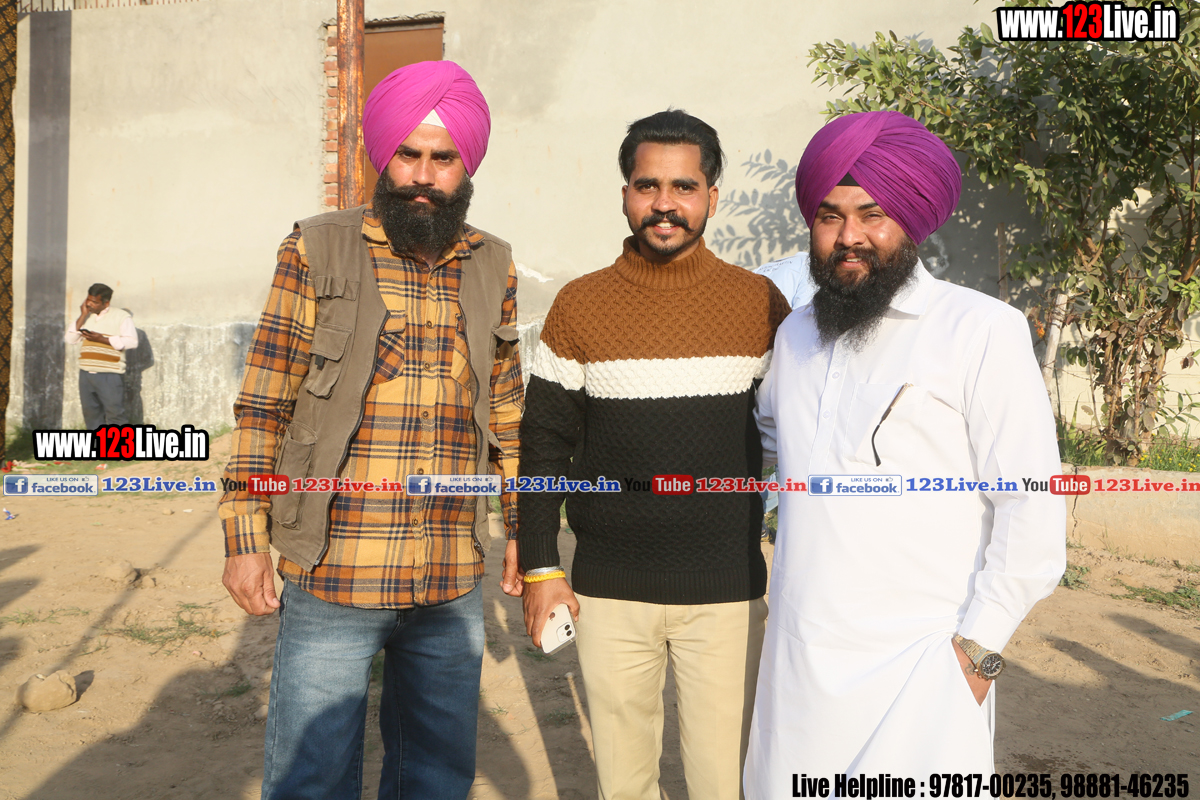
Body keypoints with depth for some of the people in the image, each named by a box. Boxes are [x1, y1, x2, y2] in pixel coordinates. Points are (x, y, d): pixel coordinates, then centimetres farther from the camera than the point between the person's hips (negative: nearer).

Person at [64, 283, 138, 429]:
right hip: (86, 373, 6)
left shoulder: (121, 316, -1)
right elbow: (69, 338, 9)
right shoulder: (86, 317, 17)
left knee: (115, 414, -6)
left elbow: (131, 341, -11)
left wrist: (103, 339, -16)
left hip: (110, 375, -6)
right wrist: (83, 316, 1)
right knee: (91, 413, 10)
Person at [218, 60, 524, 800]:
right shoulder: (316, 253, -2)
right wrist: (245, 536, -5)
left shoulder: (493, 270, 7)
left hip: (452, 588, 3)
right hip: (331, 580, -3)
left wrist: (522, 527, 12)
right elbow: (263, 406, -1)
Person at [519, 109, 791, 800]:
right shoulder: (580, 305, 0)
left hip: (727, 589, 0)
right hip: (609, 589, 1)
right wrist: (540, 567, 1)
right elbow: (544, 444, 4)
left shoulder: (761, 303, 0)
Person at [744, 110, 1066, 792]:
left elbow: (1032, 512, -10)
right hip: (799, 661, 5)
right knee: (785, 786, 14)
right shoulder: (796, 334, 10)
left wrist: (979, 647, -10)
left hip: (919, 670, -5)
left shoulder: (983, 330, -8)